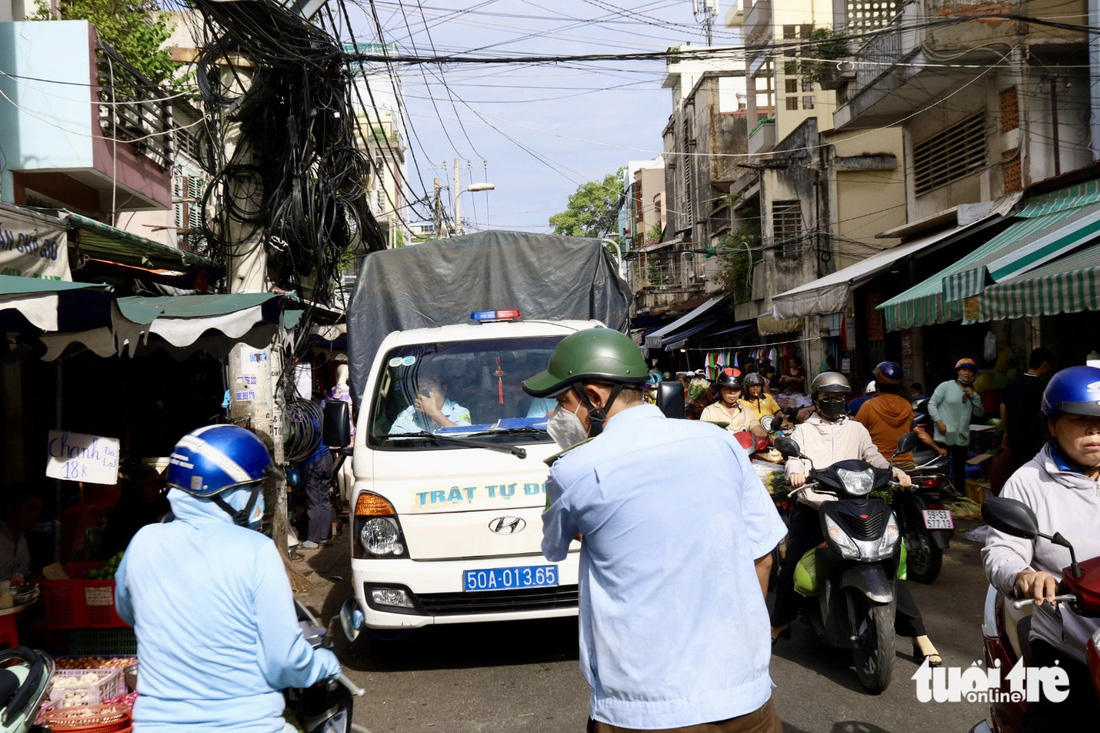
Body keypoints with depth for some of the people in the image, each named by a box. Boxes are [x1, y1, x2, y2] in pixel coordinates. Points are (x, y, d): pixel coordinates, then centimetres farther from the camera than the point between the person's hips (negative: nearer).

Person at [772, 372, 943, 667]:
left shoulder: (856, 430, 18)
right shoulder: (803, 431, 14)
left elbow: (873, 457, 6)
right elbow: (793, 459, -1)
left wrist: (895, 472, -15)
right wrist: (795, 473, -25)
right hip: (812, 507, -1)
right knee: (792, 563, -12)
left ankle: (919, 636, -4)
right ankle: (779, 623, 11)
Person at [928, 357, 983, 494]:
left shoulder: (971, 392, 15)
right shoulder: (946, 386, -2)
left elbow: (979, 413, 9)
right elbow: (932, 404, -6)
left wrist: (974, 396, -3)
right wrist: (938, 421, -16)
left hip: (962, 438, 6)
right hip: (944, 436, -6)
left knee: (960, 470, 13)